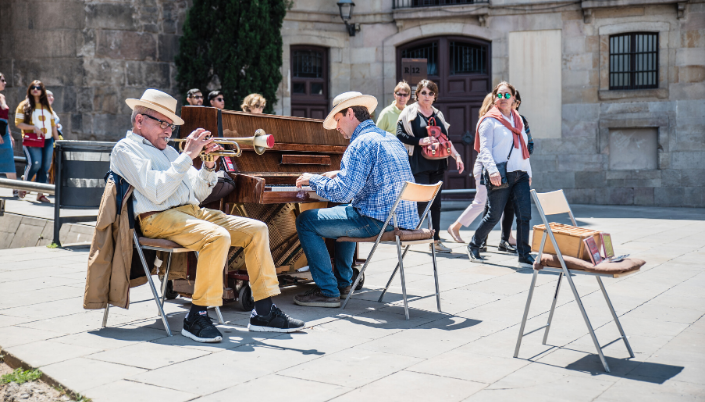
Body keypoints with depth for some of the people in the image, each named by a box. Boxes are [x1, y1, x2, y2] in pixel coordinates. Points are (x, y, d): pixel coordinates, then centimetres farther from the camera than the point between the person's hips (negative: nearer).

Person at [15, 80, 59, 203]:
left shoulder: (47, 106, 18)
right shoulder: (24, 105, 4)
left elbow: (53, 125, 19)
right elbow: (18, 123, -3)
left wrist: (58, 141, 14)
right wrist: (33, 127, -16)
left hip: (47, 140, 4)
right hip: (32, 140, -4)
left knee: (45, 166, 0)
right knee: (35, 163, -19)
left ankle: (40, 194, 5)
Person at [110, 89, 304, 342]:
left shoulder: (168, 151, 26)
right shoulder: (126, 149, 1)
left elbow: (198, 194, 21)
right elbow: (156, 192, -16)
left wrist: (209, 166, 4)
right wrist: (187, 156, -13)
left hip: (192, 211, 8)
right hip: (159, 217, -8)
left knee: (257, 230, -5)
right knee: (218, 237, -33)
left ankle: (264, 312, -5)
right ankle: (197, 317, -23)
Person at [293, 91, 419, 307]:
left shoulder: (361, 143, -15)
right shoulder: (390, 138, 15)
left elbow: (342, 193, -21)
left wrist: (312, 179, -5)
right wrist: (339, 175, 28)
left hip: (377, 222, -10)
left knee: (306, 221, -1)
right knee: (343, 213, 37)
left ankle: (328, 291, -1)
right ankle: (343, 283, 37)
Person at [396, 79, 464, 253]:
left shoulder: (438, 115, 18)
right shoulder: (409, 112, 1)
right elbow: (400, 135, -7)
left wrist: (457, 156, 13)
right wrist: (420, 141, -17)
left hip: (437, 164, 6)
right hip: (418, 164, -5)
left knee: (436, 201, 5)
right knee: (422, 200, -12)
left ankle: (435, 239, 11)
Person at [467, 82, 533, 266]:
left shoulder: (518, 120, 19)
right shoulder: (489, 120, -2)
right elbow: (484, 150, -10)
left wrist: (528, 173, 17)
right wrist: (492, 170, -24)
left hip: (520, 175, 6)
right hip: (500, 176, -6)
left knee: (524, 215, -3)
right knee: (494, 216, -1)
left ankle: (524, 254, 4)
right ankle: (473, 246, 19)